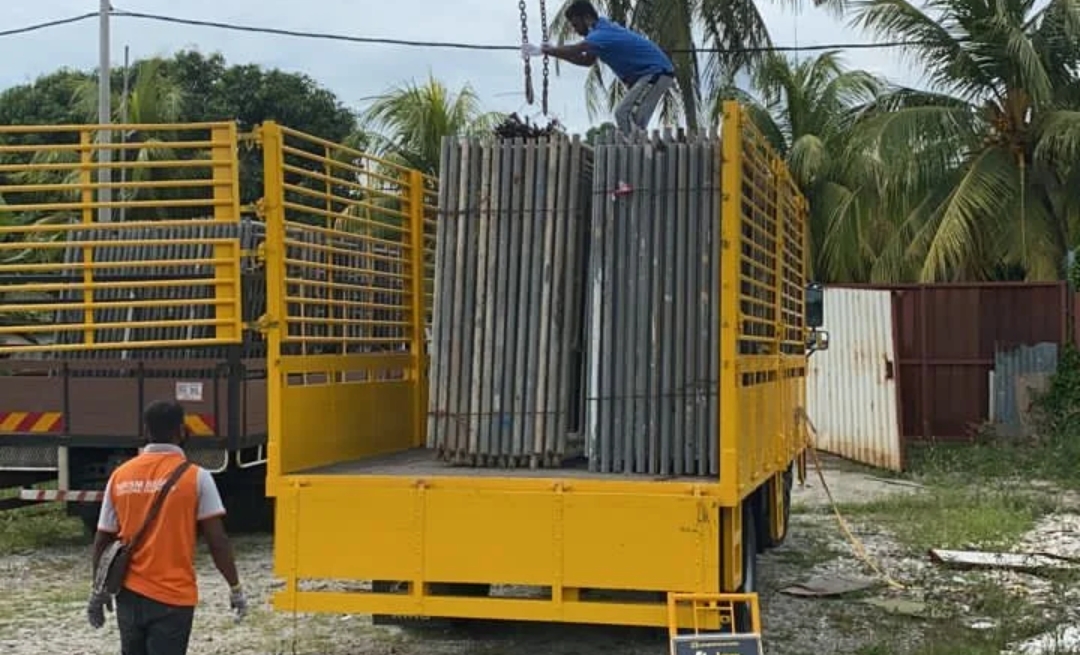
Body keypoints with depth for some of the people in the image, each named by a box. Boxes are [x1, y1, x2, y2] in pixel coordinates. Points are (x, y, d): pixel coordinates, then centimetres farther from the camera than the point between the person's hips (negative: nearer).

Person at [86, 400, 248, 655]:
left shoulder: (120, 475, 2)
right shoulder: (195, 477, -10)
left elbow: (103, 540, 7)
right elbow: (217, 541, -10)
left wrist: (98, 591, 17)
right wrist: (235, 588, -1)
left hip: (129, 594, 4)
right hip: (173, 597, -4)